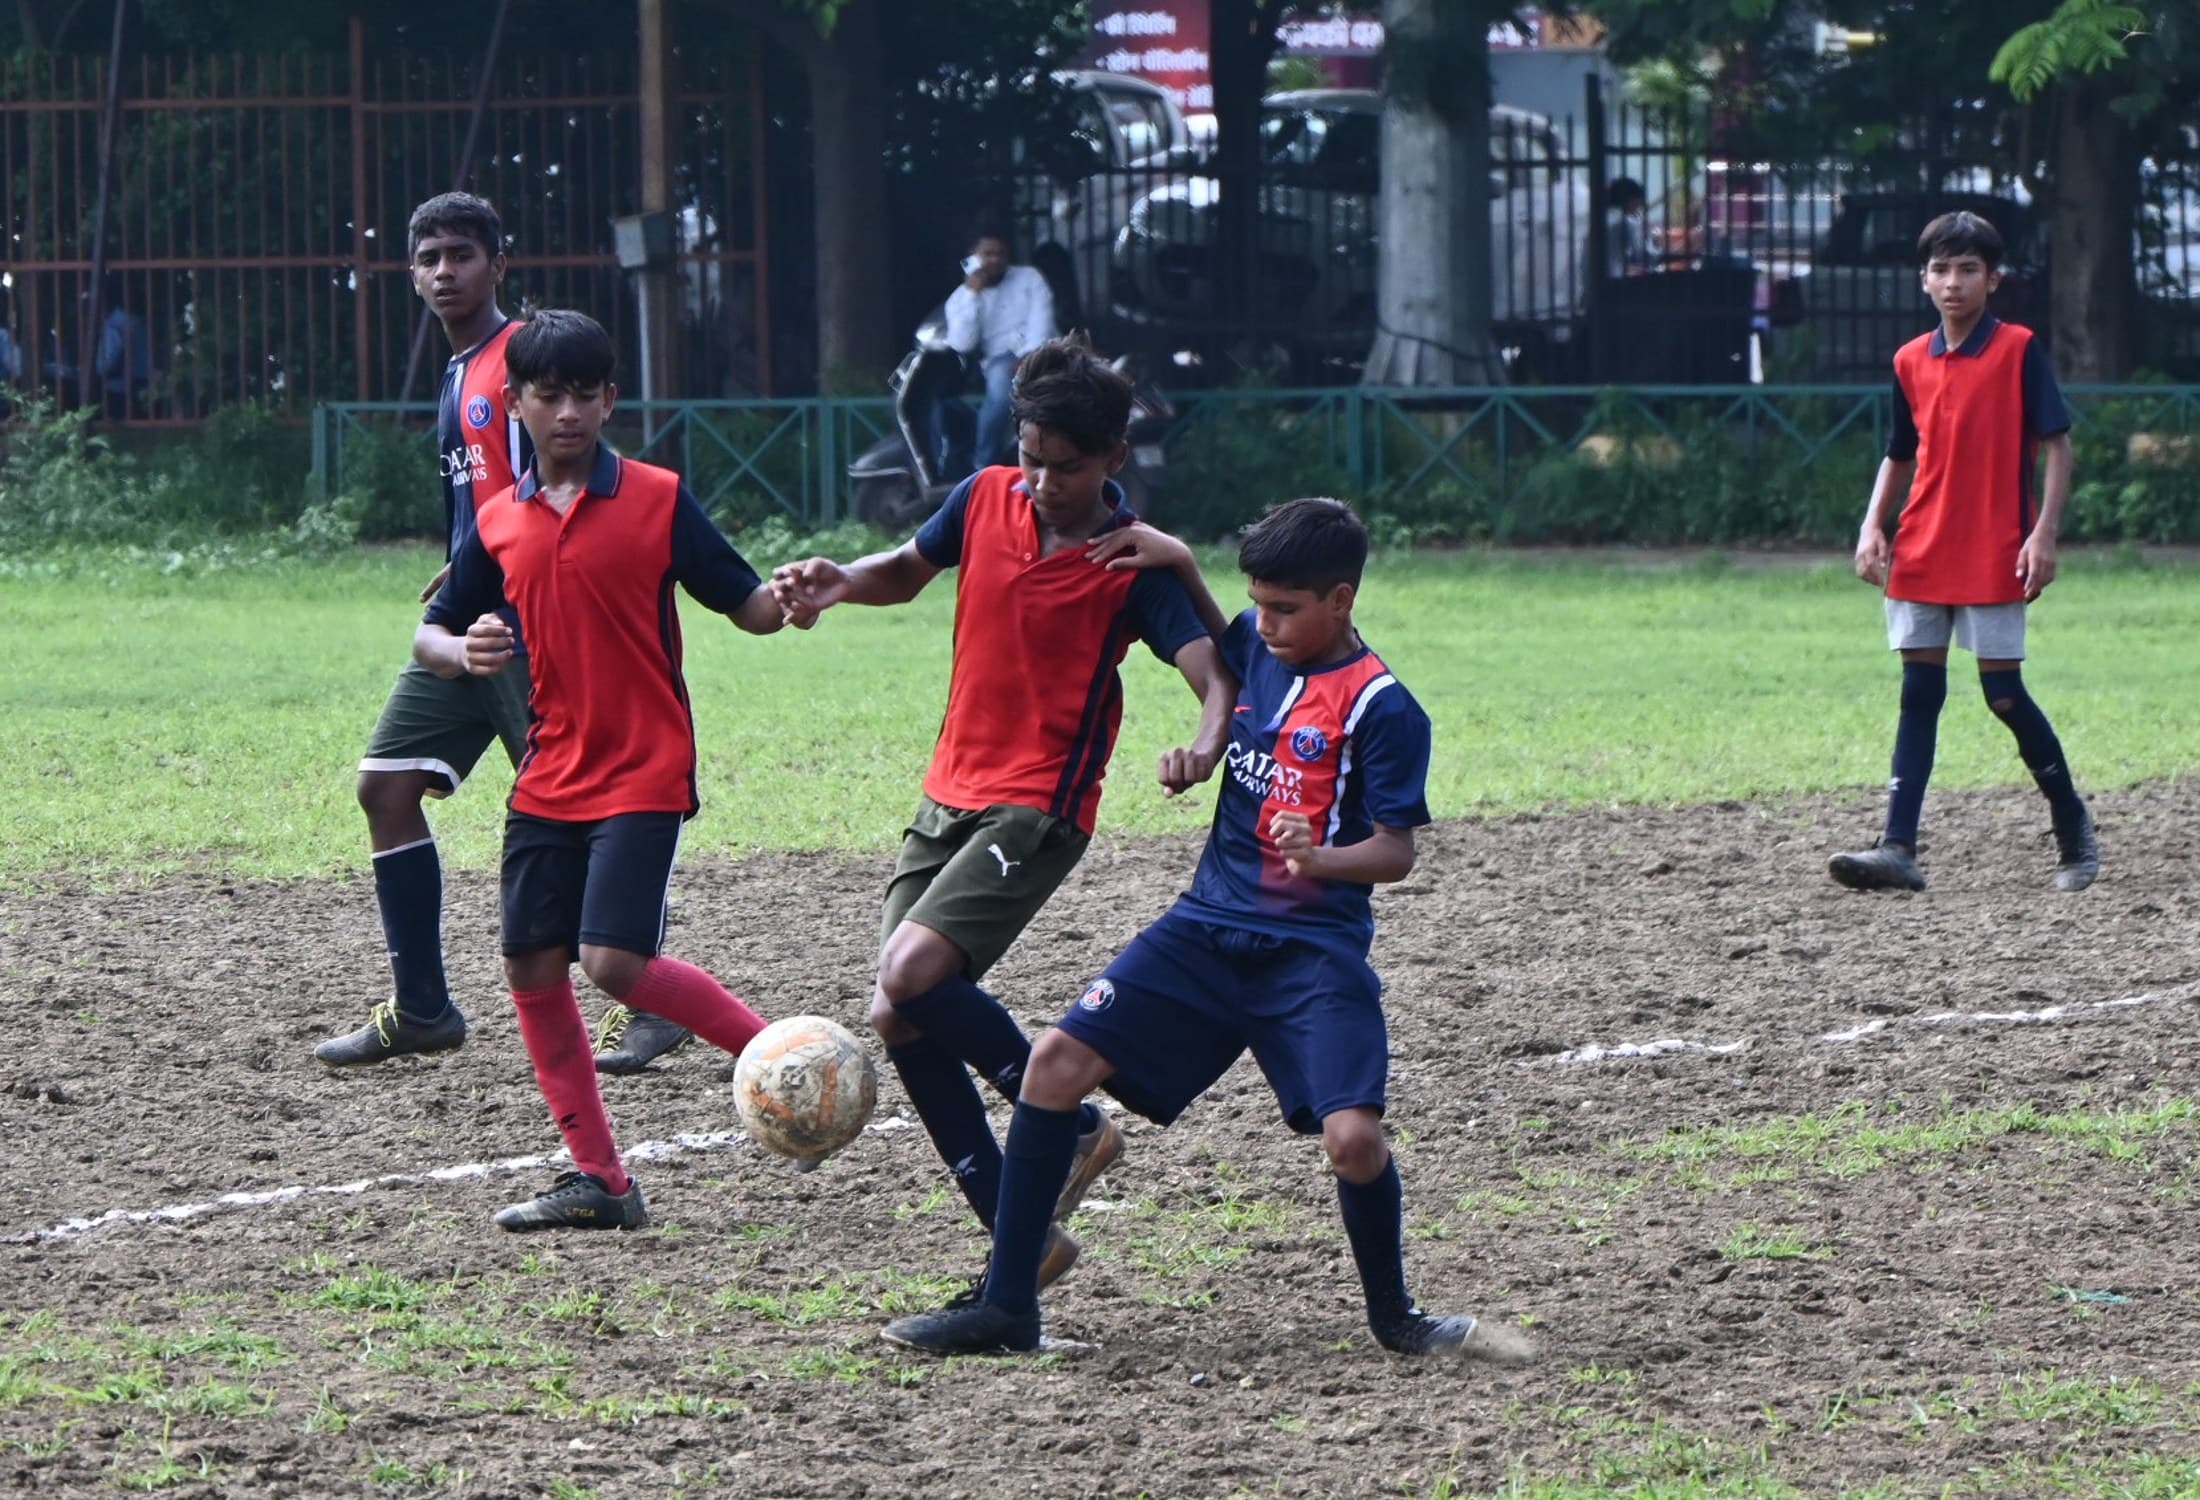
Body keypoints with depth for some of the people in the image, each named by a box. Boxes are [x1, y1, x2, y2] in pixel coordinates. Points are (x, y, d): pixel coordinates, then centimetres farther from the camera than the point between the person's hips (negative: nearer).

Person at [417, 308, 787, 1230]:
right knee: (532, 970, 2)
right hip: (549, 781, 6)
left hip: (643, 775, -6)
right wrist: (463, 652, -10)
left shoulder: (659, 499, -4)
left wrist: (791, 598, -26)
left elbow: (744, 606, -4)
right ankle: (597, 1180, 11)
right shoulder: (500, 522, 8)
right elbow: (429, 637, 13)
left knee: (616, 962, -18)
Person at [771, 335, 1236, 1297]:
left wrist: (1207, 743, -44)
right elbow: (907, 573, 22)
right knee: (905, 1025, -1)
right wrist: (840, 582, 0)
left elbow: (1216, 675, -21)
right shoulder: (986, 499, 4)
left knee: (911, 980, -24)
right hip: (948, 798, 7)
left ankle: (1072, 1126, -5)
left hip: (1038, 811, -7)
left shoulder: (1134, 563, -11)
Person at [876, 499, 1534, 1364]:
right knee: (1059, 1061, -6)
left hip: (1314, 950, -6)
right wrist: (1174, 560, 16)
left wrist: (1321, 859, -30)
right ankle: (1006, 1306, -1)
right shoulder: (1254, 647, 8)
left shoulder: (1382, 709, -11)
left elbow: (1396, 852, -11)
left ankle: (1394, 1318, 7)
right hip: (1208, 927, 6)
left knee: (1353, 1135, -22)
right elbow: (1201, 635, 33)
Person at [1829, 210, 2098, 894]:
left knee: (2004, 693, -3)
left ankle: (2072, 822, 17)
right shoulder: (1910, 362, 9)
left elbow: (2057, 445, -5)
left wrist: (2045, 534, -14)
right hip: (1921, 554, 5)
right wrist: (1873, 526, 4)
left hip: (1995, 556, -5)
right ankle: (1899, 850, -3)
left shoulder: (2019, 351, -5)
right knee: (1918, 691, 1)